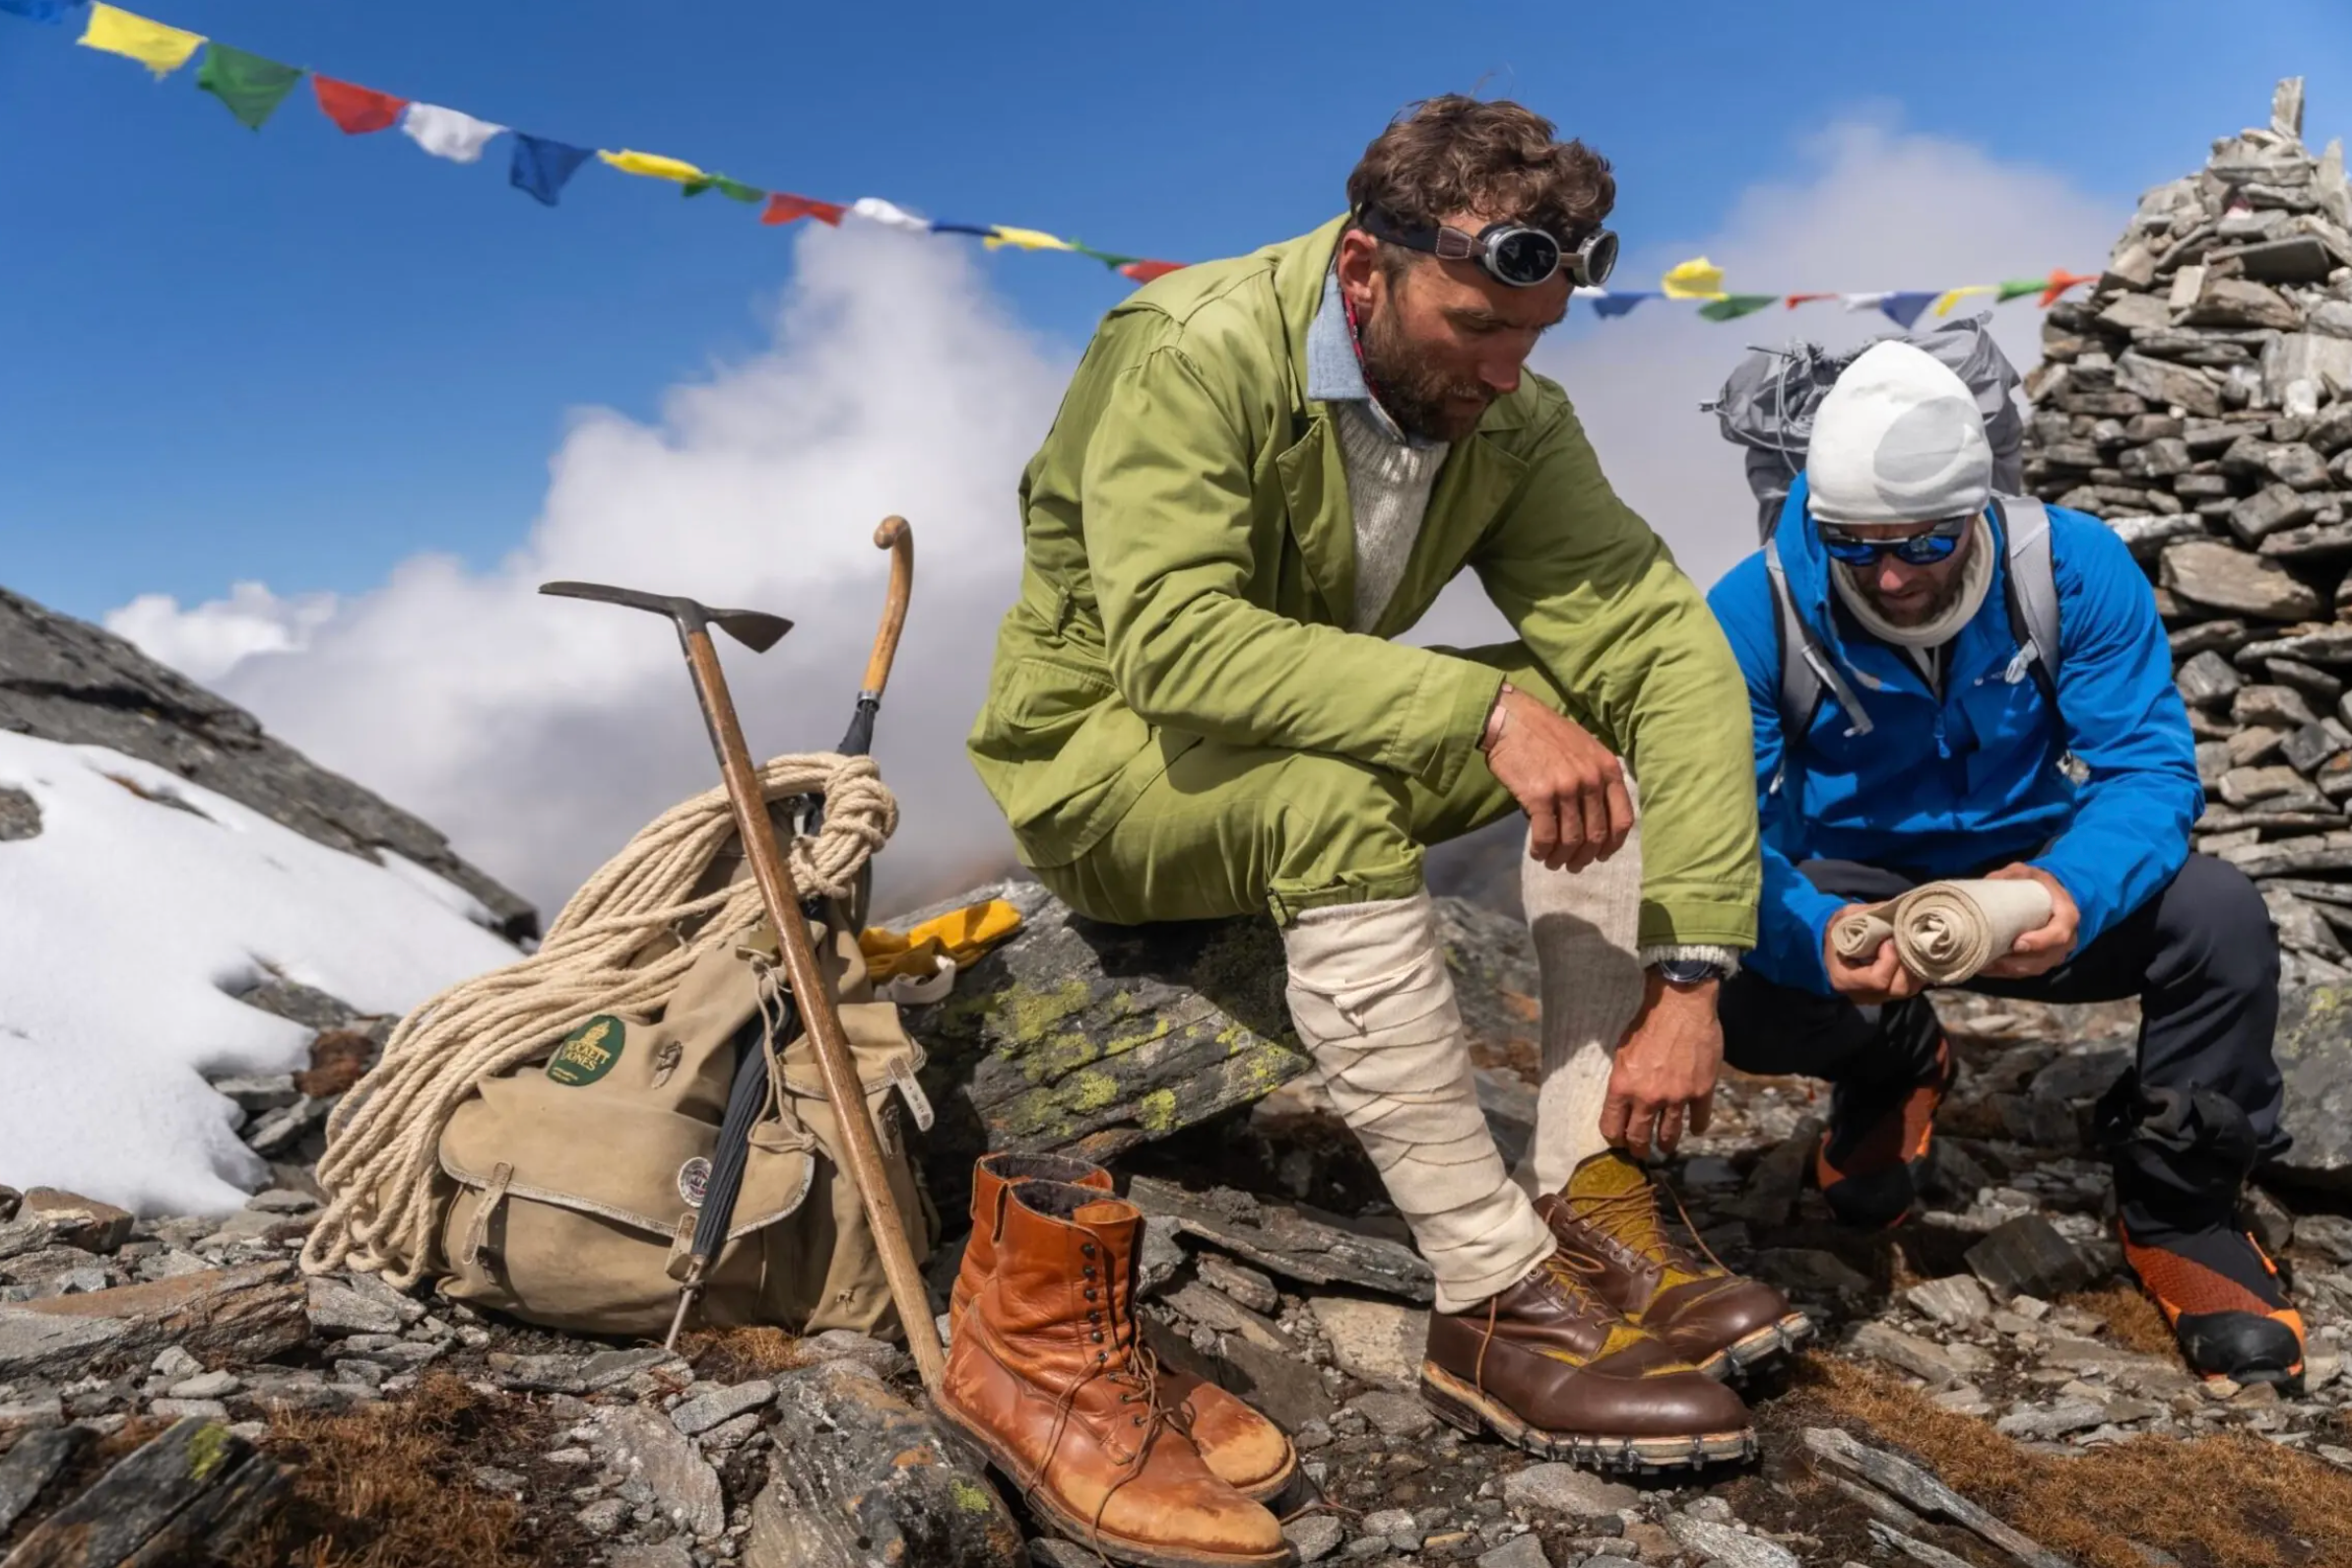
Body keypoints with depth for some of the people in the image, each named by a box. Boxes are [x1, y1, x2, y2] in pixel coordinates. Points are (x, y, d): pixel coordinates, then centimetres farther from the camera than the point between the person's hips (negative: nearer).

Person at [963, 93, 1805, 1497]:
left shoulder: (1509, 418, -8)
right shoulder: (1194, 352, -23)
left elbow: (1670, 648, -17)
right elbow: (1175, 639, -36)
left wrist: (1688, 975, -27)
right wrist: (1483, 707, -44)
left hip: (1322, 746, 6)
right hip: (1098, 762, -5)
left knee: (1608, 717, -14)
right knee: (1332, 800, -36)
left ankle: (1591, 1203, -15)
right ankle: (1500, 1302, -27)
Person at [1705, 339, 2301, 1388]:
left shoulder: (2074, 568, -15)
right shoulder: (1755, 613, -20)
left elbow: (2148, 766, -19)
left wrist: (2074, 890, -42)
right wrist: (1815, 939, -46)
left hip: (2032, 881, 1)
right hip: (1849, 891, 0)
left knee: (2219, 915, -29)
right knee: (1727, 990, -31)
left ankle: (2180, 1206, 1)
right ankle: (1892, 1070, 10)